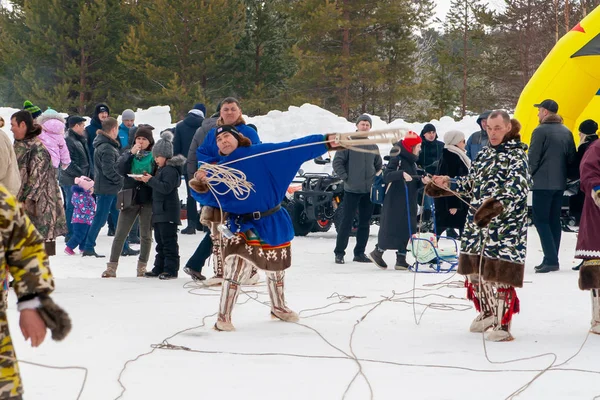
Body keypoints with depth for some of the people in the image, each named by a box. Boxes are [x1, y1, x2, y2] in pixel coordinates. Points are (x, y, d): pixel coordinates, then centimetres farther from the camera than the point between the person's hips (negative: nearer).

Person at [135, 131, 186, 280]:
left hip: (168, 213, -11)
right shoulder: (162, 169, 18)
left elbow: (166, 188, -24)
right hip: (159, 211, 11)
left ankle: (171, 269, -6)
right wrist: (147, 179, 8)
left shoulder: (170, 170, -14)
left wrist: (151, 180, -21)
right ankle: (159, 268, 18)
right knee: (160, 241, 13)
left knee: (169, 241, -8)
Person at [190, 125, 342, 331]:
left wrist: (326, 141, -19)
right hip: (243, 226, -1)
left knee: (276, 268, 19)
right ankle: (223, 317, -12)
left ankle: (278, 307, 44)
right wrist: (201, 184, -26)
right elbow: (207, 197, -4)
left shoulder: (261, 153, -8)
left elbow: (293, 150, -12)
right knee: (238, 268, -21)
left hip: (273, 224, 1)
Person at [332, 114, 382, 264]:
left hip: (369, 191, 5)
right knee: (346, 222, -4)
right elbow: (337, 162, -4)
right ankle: (339, 252, 2)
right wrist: (345, 177, -9)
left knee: (365, 223, 7)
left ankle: (359, 253, 14)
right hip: (351, 190, -5)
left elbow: (379, 166, 24)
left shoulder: (373, 146, 12)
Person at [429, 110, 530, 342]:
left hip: (504, 229, -8)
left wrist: (496, 205, -39)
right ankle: (486, 314, 33)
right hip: (477, 223, 8)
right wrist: (446, 185, 18)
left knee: (498, 274, -9)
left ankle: (502, 324, -1)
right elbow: (472, 182, 27)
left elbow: (517, 188, -24)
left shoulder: (516, 156, -9)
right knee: (474, 271, 14)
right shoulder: (486, 153, 16)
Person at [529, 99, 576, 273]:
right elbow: (572, 158, 11)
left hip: (542, 183, -7)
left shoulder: (540, 131, -11)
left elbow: (533, 159, -11)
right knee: (554, 220, 11)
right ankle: (552, 260, 12)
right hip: (560, 183, 7)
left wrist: (528, 176, 3)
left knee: (541, 220, -5)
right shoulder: (566, 132, 9)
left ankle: (551, 260, -14)